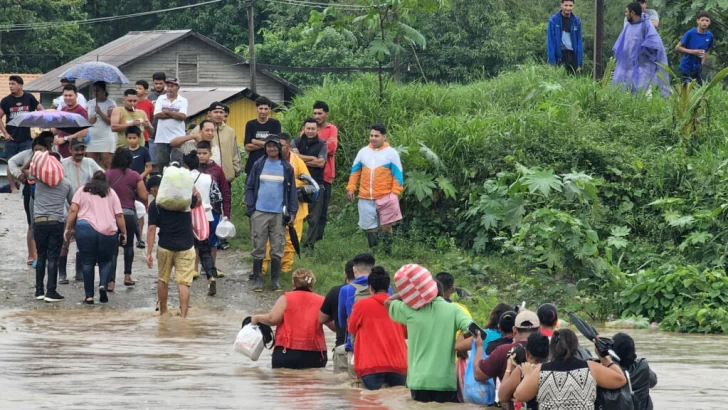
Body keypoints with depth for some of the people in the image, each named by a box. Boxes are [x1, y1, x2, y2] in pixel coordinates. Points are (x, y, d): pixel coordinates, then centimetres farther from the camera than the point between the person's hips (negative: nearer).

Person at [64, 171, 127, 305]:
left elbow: (73, 211, 2)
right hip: (108, 232, 1)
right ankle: (103, 285, -8)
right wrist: (124, 233, 12)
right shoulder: (111, 193, 16)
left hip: (85, 228, -1)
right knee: (106, 261, 17)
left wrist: (68, 228, 5)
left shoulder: (82, 191, 13)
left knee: (87, 262, 7)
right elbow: (119, 215, 8)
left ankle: (89, 296, 6)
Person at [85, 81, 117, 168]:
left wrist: (100, 112, -16)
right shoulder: (90, 103, 14)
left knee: (106, 163, -10)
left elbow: (111, 121, -10)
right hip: (91, 137, 5)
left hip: (106, 138, -5)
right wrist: (89, 121, -2)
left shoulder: (110, 103, -2)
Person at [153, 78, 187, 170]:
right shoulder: (161, 99, 9)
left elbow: (182, 116, -10)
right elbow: (156, 115, -5)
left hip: (177, 138, -2)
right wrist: (175, 114, -6)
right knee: (161, 163, 2)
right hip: (162, 138, 2)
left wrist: (167, 112, -5)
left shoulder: (183, 101, 4)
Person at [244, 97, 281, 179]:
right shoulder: (250, 125, 8)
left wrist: (255, 142, -3)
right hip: (253, 164, 2)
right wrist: (265, 144, -9)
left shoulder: (275, 124, 3)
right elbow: (247, 147, 0)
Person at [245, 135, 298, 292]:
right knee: (258, 248, 3)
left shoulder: (287, 167, 5)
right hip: (260, 213, 0)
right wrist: (250, 208, -3)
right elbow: (249, 187, 6)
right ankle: (258, 279, 10)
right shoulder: (259, 165, 4)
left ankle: (275, 279, 14)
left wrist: (292, 212, 1)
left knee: (277, 249, 4)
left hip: (279, 214, 0)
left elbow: (292, 191, 8)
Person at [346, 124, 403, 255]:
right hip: (366, 198, 4)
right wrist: (351, 188, 5)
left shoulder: (391, 153, 0)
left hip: (385, 197, -4)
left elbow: (398, 174, -1)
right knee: (370, 227, 6)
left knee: (386, 226, -3)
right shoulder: (363, 152, 10)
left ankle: (387, 253, 1)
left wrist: (395, 193, -9)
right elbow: (355, 171, 15)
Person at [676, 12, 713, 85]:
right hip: (686, 68, -4)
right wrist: (692, 52, -22)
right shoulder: (690, 33, -14)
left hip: (698, 68, 4)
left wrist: (703, 60, 0)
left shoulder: (709, 35, -1)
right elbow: (677, 48, -12)